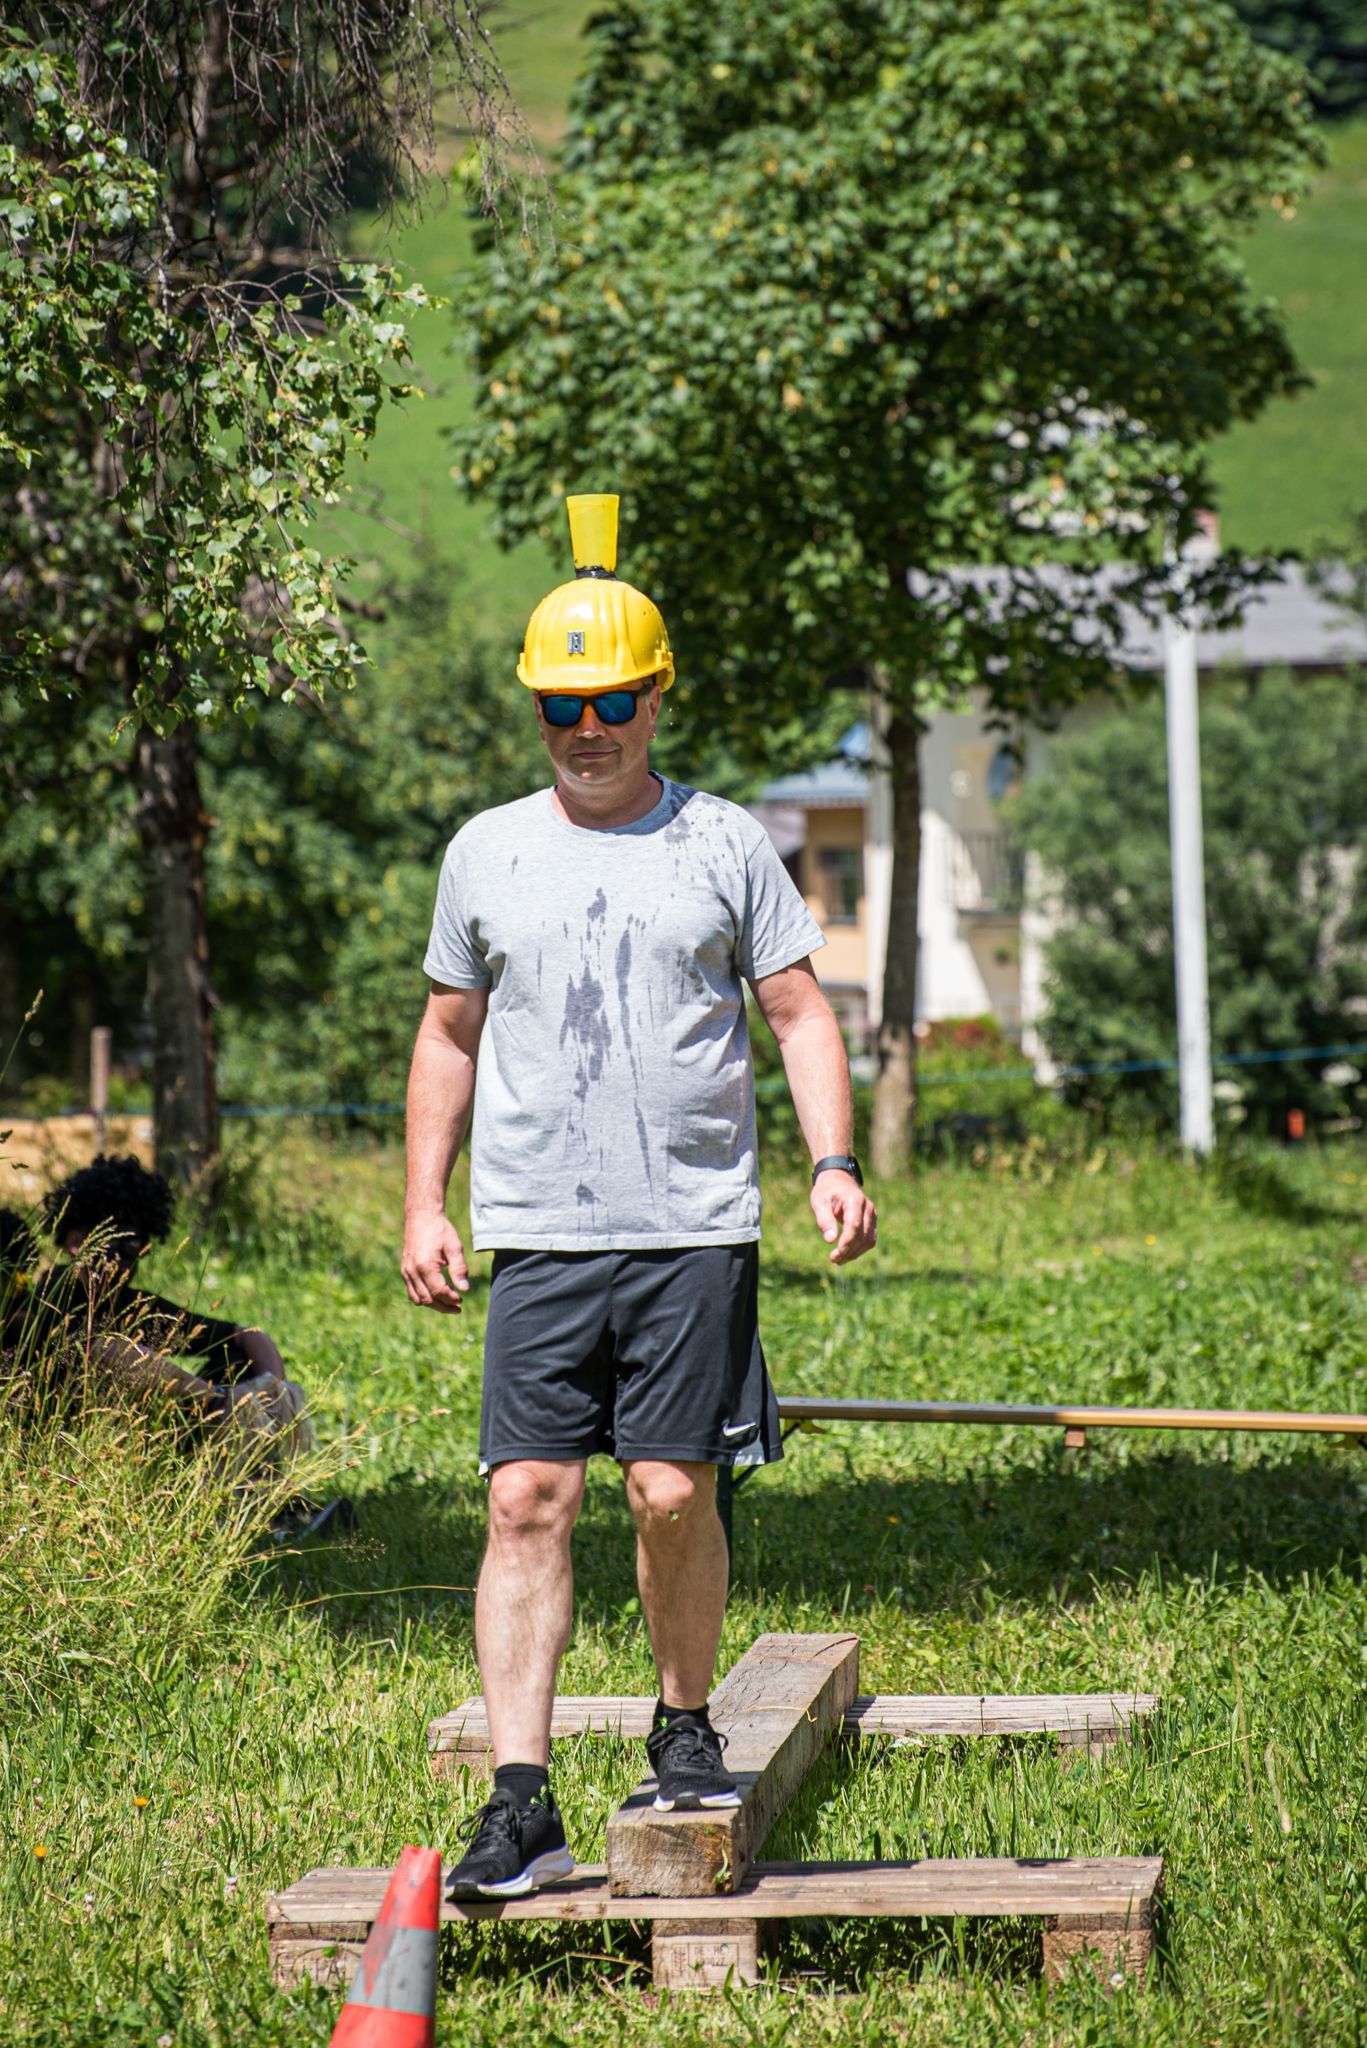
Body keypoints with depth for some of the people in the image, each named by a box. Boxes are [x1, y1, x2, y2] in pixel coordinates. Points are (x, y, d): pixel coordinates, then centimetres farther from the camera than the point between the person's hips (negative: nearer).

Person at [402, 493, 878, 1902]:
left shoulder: (723, 844, 7)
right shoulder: (486, 852, 11)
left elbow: (799, 1012, 8)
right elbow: (449, 1035, 18)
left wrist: (834, 1161, -6)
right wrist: (424, 1204, 12)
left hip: (696, 1230, -1)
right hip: (539, 1240, 1)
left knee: (675, 1493, -3)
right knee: (527, 1497, -7)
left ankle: (685, 1728, 22)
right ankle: (521, 1800, -7)